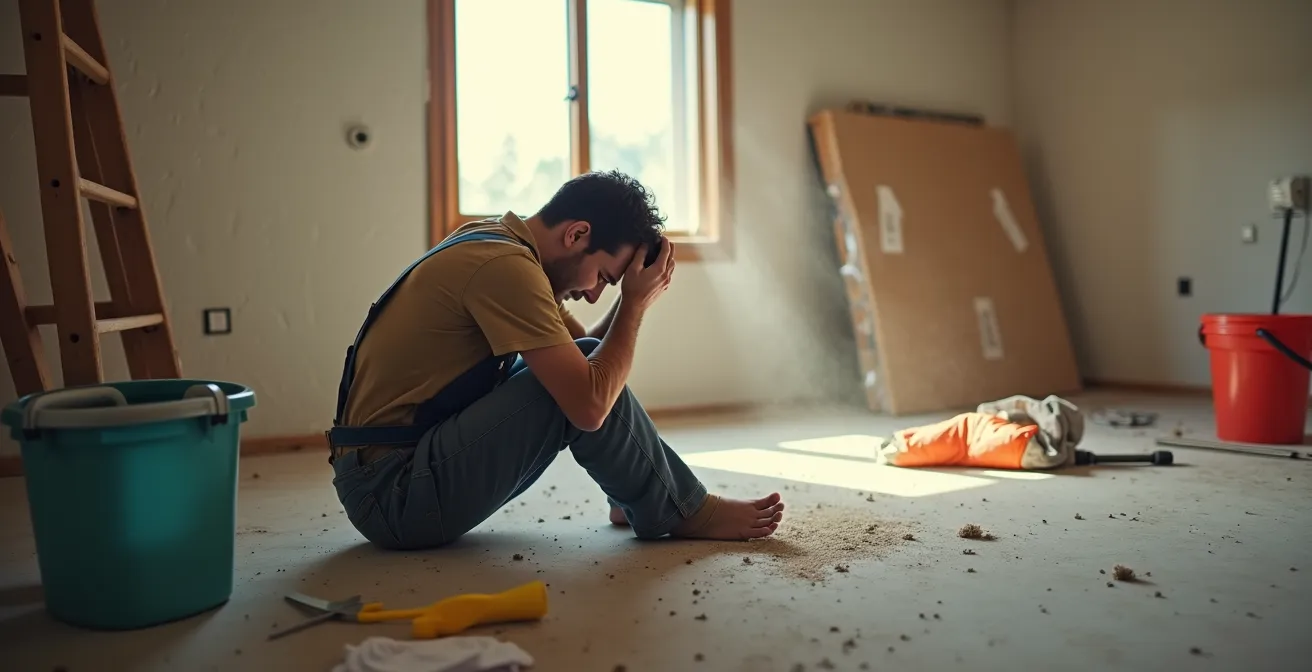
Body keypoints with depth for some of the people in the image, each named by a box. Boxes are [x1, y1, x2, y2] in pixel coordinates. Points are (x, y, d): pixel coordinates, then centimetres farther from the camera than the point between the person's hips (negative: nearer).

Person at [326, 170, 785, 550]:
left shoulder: (497, 241, 9)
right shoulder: (505, 265, -21)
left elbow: (585, 353, 15)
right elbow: (591, 407, -25)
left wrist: (630, 298, -1)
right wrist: (636, 303, -13)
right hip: (391, 495, -10)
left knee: (573, 372, 11)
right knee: (583, 388, -19)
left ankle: (636, 498, 11)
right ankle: (681, 514, -1)